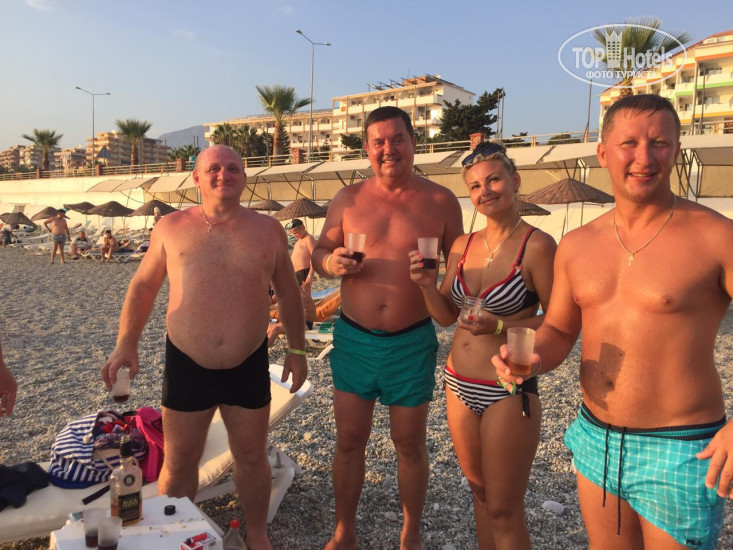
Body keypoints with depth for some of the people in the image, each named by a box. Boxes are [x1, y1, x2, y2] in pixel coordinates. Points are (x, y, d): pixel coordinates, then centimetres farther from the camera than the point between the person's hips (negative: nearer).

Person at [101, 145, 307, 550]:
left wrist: (297, 348, 6)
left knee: (251, 457, 15)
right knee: (178, 463, 13)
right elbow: (142, 287, 7)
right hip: (186, 365, 0)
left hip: (249, 366, 1)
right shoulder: (172, 227, 0)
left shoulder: (268, 230, 1)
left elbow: (288, 292, 8)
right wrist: (126, 344, -3)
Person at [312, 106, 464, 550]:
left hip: (412, 343, -1)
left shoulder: (440, 201, -2)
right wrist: (331, 263, -14)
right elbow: (319, 253, 9)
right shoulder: (348, 199, 2)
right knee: (349, 441, 11)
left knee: (410, 445, 13)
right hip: (354, 339, 2)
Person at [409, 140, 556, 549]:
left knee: (504, 508, 9)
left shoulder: (537, 245, -14)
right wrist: (428, 284, -9)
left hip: (509, 391, -6)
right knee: (479, 489, 22)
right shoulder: (463, 246, 4)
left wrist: (501, 326, -25)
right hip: (459, 386, 6)